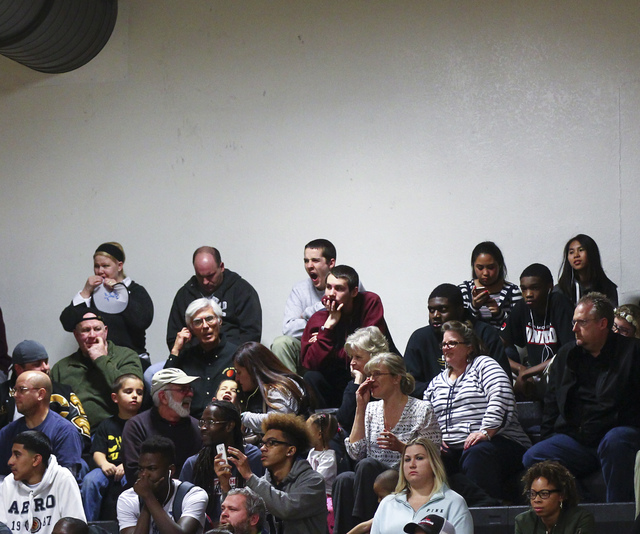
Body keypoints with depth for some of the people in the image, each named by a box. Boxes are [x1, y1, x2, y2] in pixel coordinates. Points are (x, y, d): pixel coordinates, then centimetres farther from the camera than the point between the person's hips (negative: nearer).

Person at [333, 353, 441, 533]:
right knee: (344, 479, -30)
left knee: (367, 465, -32)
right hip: (373, 480, 4)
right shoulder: (371, 410, 17)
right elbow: (355, 452, 5)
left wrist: (400, 447, -18)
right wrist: (360, 408, 5)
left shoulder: (422, 409, 2)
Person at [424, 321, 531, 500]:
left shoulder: (483, 365, 9)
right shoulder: (436, 383, 28)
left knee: (476, 454, -41)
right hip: (451, 449, 5)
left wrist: (485, 432, -20)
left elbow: (500, 398, -9)